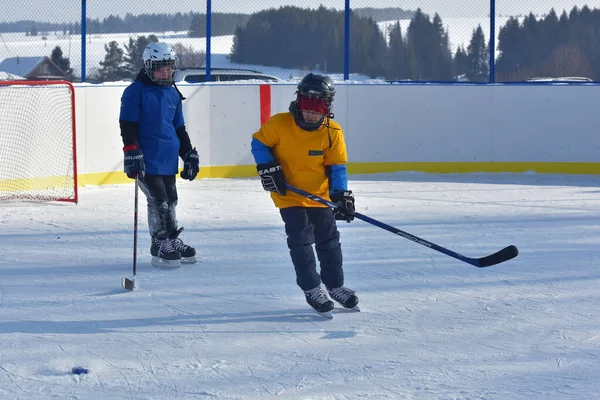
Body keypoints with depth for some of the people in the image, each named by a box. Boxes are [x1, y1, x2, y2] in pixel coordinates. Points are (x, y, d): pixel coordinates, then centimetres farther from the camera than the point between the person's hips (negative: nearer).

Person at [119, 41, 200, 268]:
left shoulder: (173, 94, 13)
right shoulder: (136, 92, -8)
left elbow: (179, 128, 21)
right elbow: (128, 126, -12)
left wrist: (189, 154, 18)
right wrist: (131, 152, -20)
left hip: (169, 160, 7)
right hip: (147, 160, -7)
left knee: (170, 201, 14)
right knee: (158, 202, -9)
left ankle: (172, 242, 27)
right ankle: (161, 247, 1)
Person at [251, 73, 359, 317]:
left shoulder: (332, 132, -10)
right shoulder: (279, 124, -17)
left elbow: (336, 167, -5)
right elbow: (259, 143, -2)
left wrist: (341, 194, -16)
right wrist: (267, 168, -14)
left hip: (319, 195, 3)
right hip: (289, 195, -3)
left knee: (329, 240, 11)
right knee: (300, 240, -7)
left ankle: (335, 286, 28)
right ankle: (312, 289, 4)